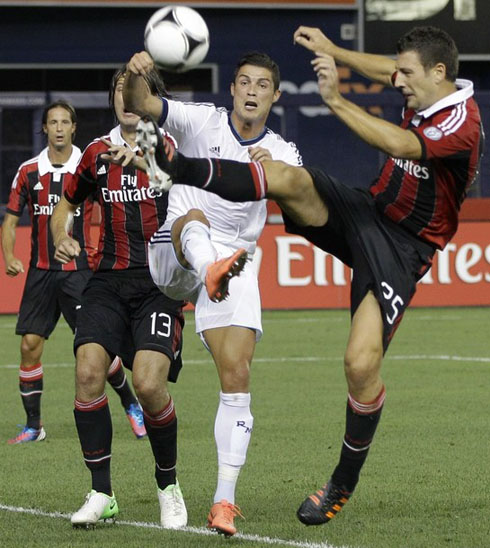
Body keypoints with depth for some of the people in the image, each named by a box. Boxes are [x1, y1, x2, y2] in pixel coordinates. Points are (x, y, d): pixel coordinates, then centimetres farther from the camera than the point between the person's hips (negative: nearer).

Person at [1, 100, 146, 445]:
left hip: (79, 271, -2)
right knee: (30, 346, -4)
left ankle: (131, 404, 15)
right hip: (41, 272, 2)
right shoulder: (29, 171, 4)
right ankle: (33, 425, 7)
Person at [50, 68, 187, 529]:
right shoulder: (98, 152, 14)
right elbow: (67, 203, 27)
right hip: (108, 281, 4)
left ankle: (168, 486, 5)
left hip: (161, 282, -3)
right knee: (87, 371, -17)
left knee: (149, 382, -19)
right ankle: (101, 494, -7)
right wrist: (61, 239, 7)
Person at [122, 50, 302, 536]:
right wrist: (135, 74, -32)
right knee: (194, 217, -36)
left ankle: (224, 501, -6)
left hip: (236, 264, 2)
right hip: (172, 257, -2)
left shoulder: (281, 152, 10)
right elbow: (138, 105, -9)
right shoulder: (202, 122, 5)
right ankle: (213, 273, -74)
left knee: (236, 377, -10)